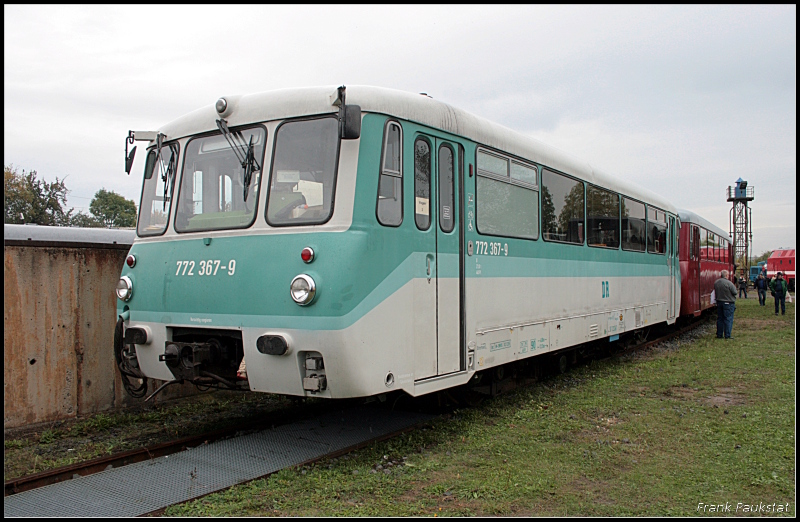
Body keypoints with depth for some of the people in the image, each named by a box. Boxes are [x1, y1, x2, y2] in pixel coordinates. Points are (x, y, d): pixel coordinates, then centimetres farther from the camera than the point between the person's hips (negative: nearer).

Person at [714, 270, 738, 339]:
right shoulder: (729, 283, -18)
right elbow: (734, 292, -12)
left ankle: (719, 334, 16)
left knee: (720, 318, 13)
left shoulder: (716, 282, 3)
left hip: (719, 302, 6)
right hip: (728, 303, -6)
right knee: (728, 319, -1)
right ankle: (727, 335, -1)